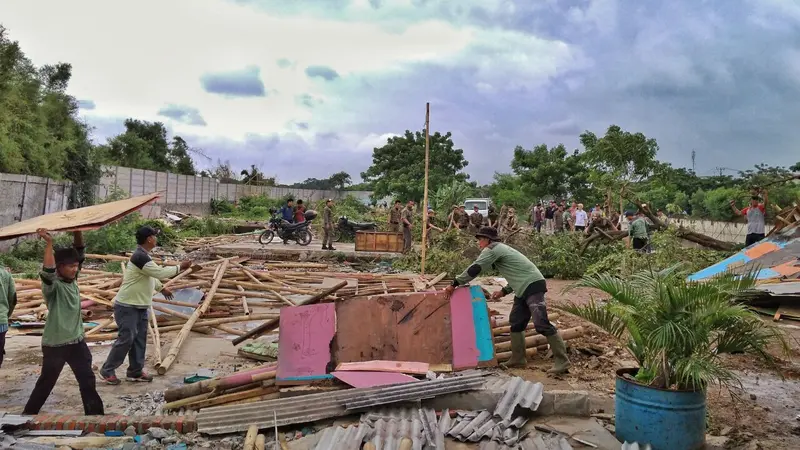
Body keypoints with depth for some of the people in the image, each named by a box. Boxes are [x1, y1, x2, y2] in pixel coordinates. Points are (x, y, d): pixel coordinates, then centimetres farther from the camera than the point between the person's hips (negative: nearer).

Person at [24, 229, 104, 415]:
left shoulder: (72, 280, 3)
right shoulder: (53, 285, -15)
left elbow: (79, 251, 3)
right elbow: (47, 272, -39)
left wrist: (77, 232, -11)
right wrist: (49, 243, -43)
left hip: (77, 341, 6)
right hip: (55, 344, -6)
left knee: (88, 380, 10)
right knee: (46, 383, 9)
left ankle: (95, 414, 20)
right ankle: (28, 415, 29)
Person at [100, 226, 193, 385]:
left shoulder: (144, 255, 9)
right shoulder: (140, 257, -24)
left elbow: (151, 276, 24)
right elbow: (160, 272, -26)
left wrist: (161, 288, 31)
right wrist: (180, 267, -16)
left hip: (140, 306, 10)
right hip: (127, 306, -10)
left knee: (139, 339, 11)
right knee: (126, 338, -6)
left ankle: (135, 371, 20)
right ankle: (107, 370, 8)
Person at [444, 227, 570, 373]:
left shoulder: (492, 249, -7)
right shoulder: (500, 250, 23)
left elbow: (475, 269, -14)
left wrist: (454, 284, -9)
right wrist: (504, 291, 19)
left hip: (533, 286, -11)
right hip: (524, 289, 11)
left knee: (541, 324, -14)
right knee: (516, 322, 12)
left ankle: (562, 362, -10)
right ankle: (518, 359, 18)